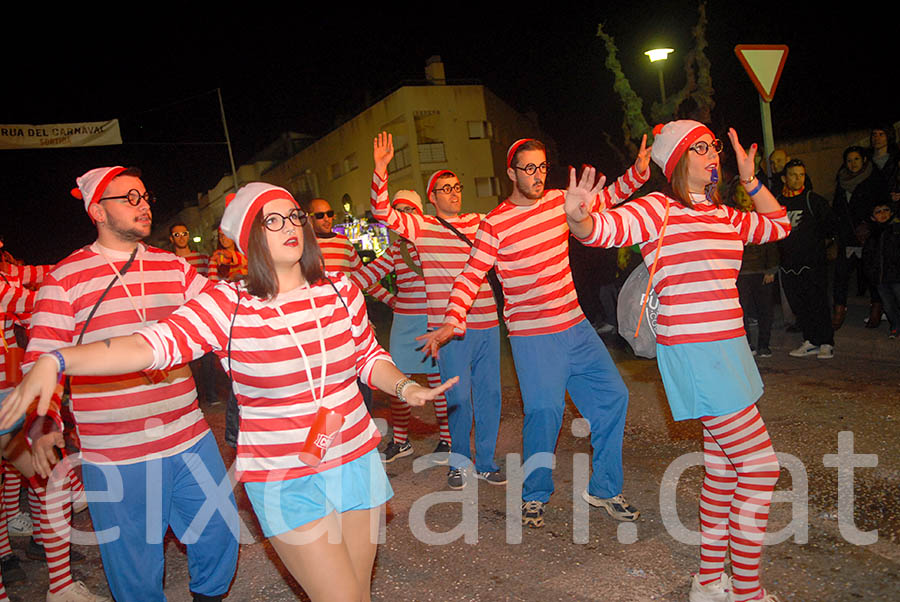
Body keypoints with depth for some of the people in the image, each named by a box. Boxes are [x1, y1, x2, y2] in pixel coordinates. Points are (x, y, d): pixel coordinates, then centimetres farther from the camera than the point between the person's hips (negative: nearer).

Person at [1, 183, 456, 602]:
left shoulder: (340, 291, -1)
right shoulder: (228, 305, -11)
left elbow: (369, 357, 10)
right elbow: (150, 344, -21)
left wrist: (405, 387, -7)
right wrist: (55, 361, -33)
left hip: (356, 460, 4)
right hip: (283, 480, -3)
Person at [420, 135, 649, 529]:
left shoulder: (559, 201, 6)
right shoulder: (494, 224, -9)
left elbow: (603, 198, 22)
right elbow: (470, 276, -10)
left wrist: (638, 172, 8)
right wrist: (451, 323, -22)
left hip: (576, 327, 6)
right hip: (533, 338, -6)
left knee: (613, 397, 7)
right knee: (544, 413, -8)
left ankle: (603, 489, 24)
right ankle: (535, 496, 19)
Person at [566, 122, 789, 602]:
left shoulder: (723, 216, 14)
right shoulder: (658, 209, -9)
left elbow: (779, 225, 26)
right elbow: (602, 229, -21)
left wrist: (749, 179, 13)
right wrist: (577, 218, -44)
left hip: (726, 348, 9)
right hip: (693, 352, -9)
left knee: (724, 466, 15)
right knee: (760, 465, -5)